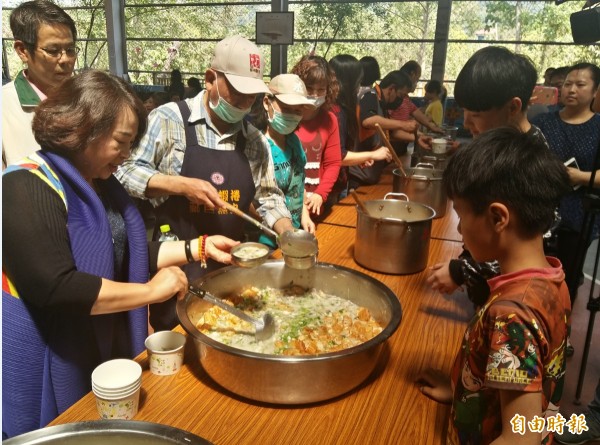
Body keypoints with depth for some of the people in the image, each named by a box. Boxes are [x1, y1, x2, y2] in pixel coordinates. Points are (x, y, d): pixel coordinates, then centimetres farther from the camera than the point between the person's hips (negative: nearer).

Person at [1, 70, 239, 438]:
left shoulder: (100, 183, 5)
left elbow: (122, 254, 11)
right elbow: (55, 288, -31)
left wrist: (198, 248, 0)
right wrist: (150, 291, -25)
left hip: (101, 349, 8)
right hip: (43, 361, -8)